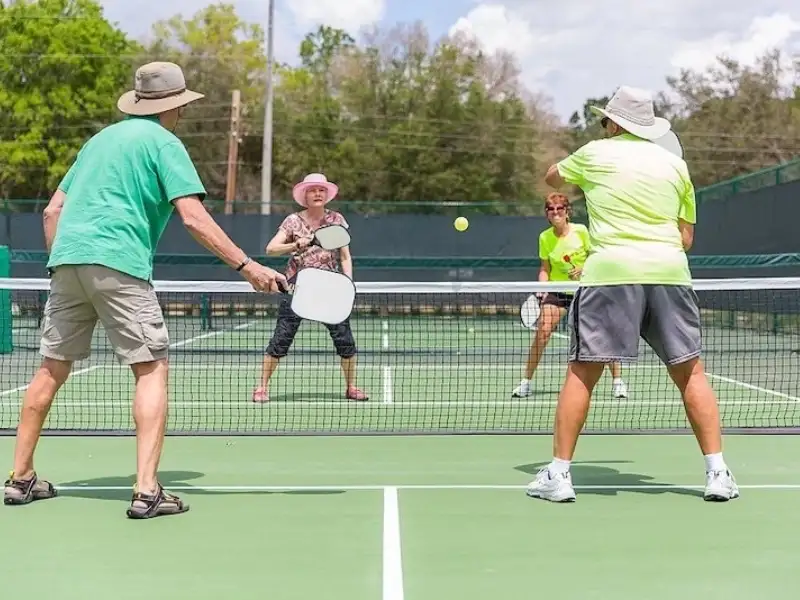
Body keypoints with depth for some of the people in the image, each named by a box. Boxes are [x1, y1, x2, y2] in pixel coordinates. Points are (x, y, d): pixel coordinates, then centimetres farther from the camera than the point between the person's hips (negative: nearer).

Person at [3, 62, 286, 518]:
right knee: (153, 368, -4)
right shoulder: (164, 143, 3)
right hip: (118, 264, -7)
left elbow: (53, 211, 23)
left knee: (53, 369, 16)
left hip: (67, 259, 7)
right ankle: (147, 491, -13)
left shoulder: (101, 138, 24)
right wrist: (247, 265, -12)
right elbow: (194, 218, -10)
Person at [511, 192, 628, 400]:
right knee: (542, 330, -13)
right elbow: (545, 268, 5)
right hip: (557, 290, 1)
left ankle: (617, 380, 5)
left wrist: (584, 269, -21)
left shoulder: (581, 231, -10)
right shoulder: (545, 237, -2)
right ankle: (526, 382, -4)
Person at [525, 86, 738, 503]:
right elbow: (686, 237, 16)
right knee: (690, 372, 8)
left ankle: (558, 473, 3)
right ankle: (717, 472, 5)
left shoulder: (595, 154, 10)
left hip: (610, 270, -2)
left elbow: (552, 178, 31)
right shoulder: (675, 164, 16)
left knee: (582, 372, 3)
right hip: (670, 271, 2)